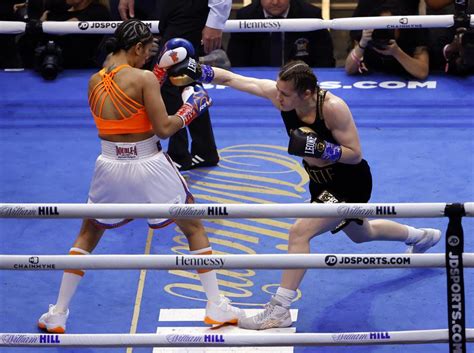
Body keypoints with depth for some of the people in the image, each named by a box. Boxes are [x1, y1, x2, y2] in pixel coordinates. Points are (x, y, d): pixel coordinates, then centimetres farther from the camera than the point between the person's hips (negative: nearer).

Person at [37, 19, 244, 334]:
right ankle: (216, 307, 15)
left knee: (88, 235, 22)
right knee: (195, 229, 15)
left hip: (111, 166, 4)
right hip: (149, 167, -4)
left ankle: (58, 315, 18)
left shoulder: (94, 81, 2)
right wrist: (191, 108, 0)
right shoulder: (144, 78, -15)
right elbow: (163, 129, -16)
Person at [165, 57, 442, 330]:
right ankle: (421, 236, 59)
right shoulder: (279, 92, -19)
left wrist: (317, 147, -39)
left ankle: (280, 310, -16)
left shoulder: (332, 107, -34)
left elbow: (355, 154, -27)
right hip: (322, 182, 8)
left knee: (300, 232, -23)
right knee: (361, 234, 31)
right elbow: (230, 78, -21)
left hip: (351, 183, -8)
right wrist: (197, 73, -36)